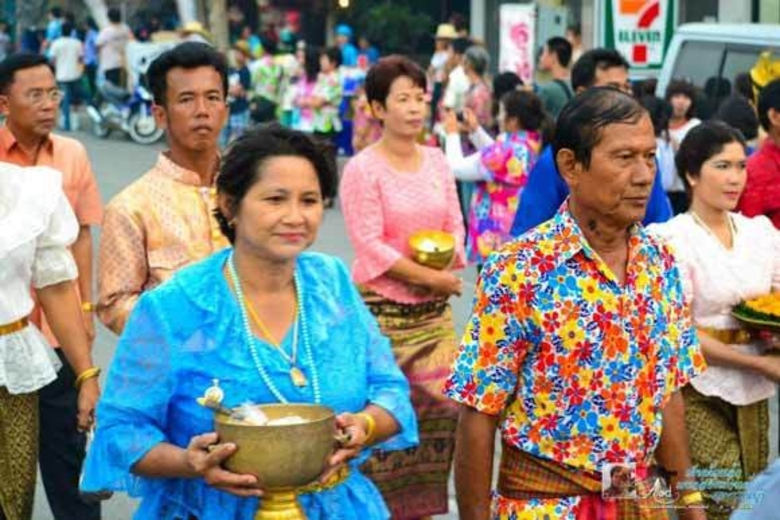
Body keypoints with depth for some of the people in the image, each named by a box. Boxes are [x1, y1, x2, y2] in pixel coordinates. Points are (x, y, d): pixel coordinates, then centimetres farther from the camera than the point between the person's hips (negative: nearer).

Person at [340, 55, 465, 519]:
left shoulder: (436, 160, 9)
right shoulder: (363, 168, -9)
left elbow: (454, 226, 13)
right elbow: (369, 244, -13)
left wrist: (446, 263, -8)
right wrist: (429, 277, -12)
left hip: (434, 311, 6)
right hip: (382, 311, -5)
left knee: (440, 410, 4)